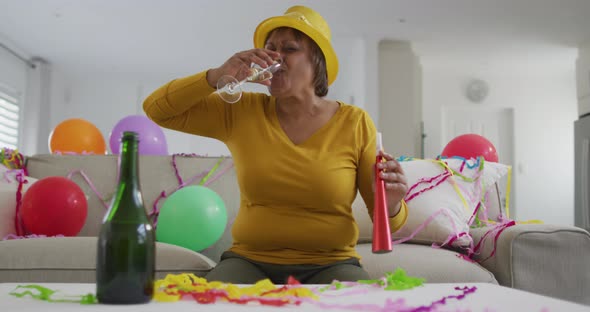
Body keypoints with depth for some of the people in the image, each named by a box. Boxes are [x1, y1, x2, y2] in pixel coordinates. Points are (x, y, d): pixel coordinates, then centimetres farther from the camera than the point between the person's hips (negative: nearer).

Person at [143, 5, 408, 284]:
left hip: (330, 265, -1)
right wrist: (218, 76, -12)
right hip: (249, 261, 1)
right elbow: (156, 110, 2)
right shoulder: (241, 112, 3)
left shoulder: (355, 123, -2)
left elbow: (385, 217, 2)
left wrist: (391, 204, -23)